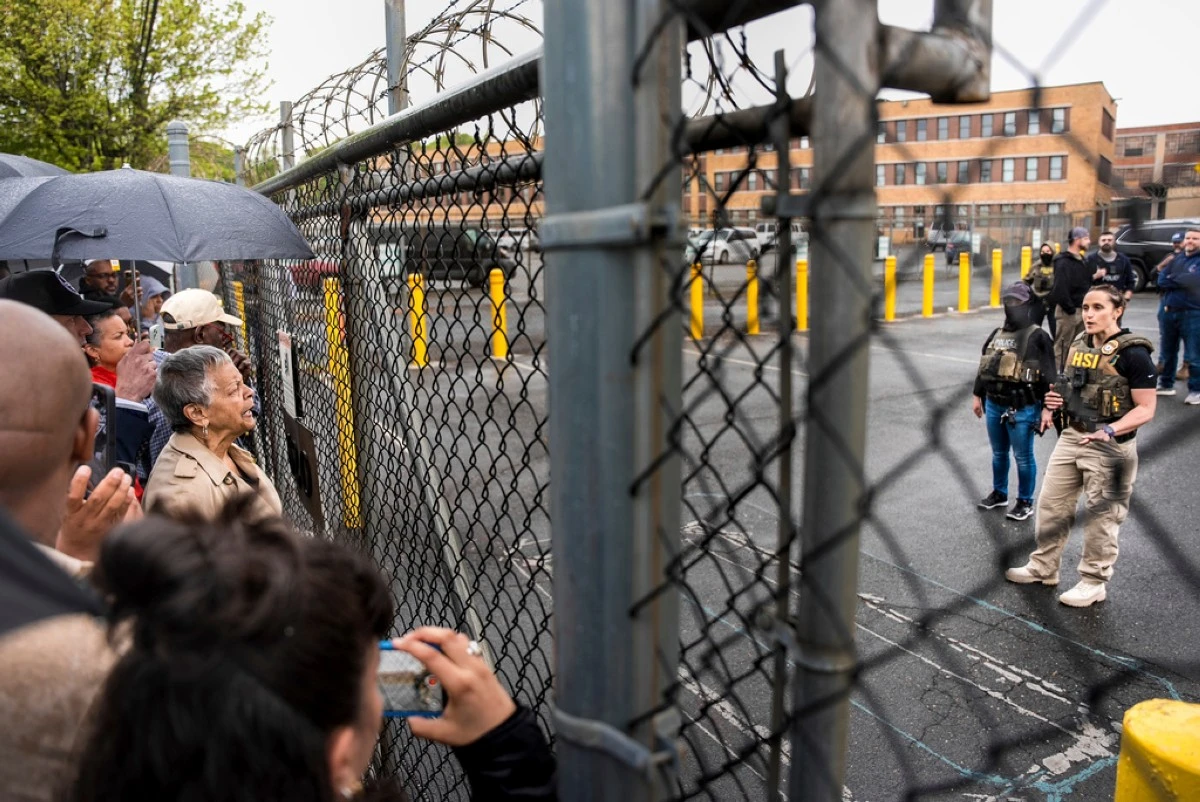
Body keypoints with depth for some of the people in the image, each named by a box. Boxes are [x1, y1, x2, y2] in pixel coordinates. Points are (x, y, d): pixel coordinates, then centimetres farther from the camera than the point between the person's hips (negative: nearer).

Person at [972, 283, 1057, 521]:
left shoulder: (1038, 337, -10)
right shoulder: (996, 335, 10)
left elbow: (1050, 375, -13)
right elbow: (984, 367, 19)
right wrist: (977, 395, 19)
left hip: (1022, 409, -6)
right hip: (994, 406, 6)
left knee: (1023, 457, 5)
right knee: (998, 454, 19)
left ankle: (1025, 502, 19)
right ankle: (999, 493, 35)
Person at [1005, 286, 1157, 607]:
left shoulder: (1132, 352, -15)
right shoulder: (1078, 345, 7)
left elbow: (1146, 409, -17)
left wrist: (1110, 431, -31)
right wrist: (1058, 399, 1)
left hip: (1109, 448, -7)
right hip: (1071, 437, 7)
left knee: (1101, 516, 5)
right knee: (1051, 504, 13)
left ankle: (1094, 582, 20)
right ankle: (1043, 566, 28)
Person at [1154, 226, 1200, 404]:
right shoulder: (1175, 260, 12)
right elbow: (1161, 281, 0)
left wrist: (1172, 279, -5)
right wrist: (1182, 281, -14)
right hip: (1168, 311, 5)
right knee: (1168, 352, 15)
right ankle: (1166, 384, 26)